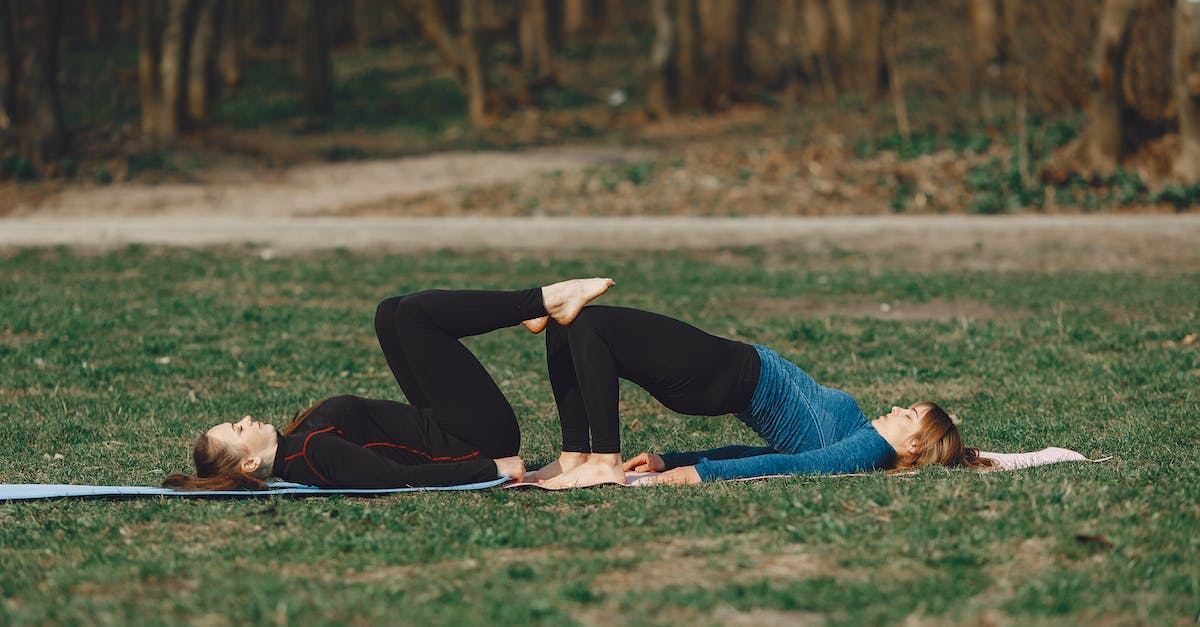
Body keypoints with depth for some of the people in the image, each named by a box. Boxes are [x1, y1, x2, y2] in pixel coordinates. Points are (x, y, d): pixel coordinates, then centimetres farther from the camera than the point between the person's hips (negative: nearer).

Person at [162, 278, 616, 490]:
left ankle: (542, 306, 10)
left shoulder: (296, 446, 2)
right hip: (476, 443, -9)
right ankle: (547, 301, -3)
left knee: (392, 314, 10)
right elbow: (402, 477, -31)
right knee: (414, 312, -14)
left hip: (441, 428, 9)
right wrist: (493, 468, -29)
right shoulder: (312, 454, -26)